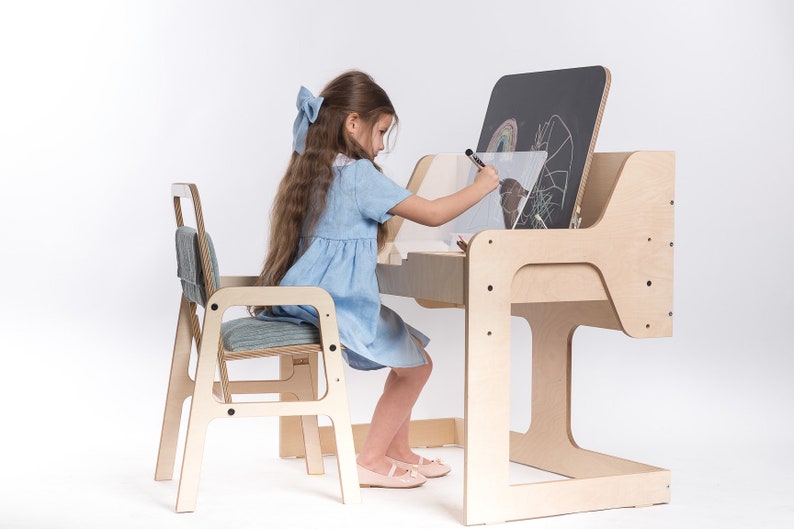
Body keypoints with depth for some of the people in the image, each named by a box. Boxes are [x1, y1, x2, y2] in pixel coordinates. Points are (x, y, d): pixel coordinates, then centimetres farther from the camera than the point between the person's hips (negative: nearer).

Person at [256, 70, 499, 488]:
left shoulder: (312, 170, 14)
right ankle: (371, 461, 6)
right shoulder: (359, 175, -14)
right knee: (415, 364, 3)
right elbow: (431, 214, -15)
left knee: (410, 350, 21)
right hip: (338, 307, -10)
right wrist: (480, 187, -2)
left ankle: (398, 451, 26)